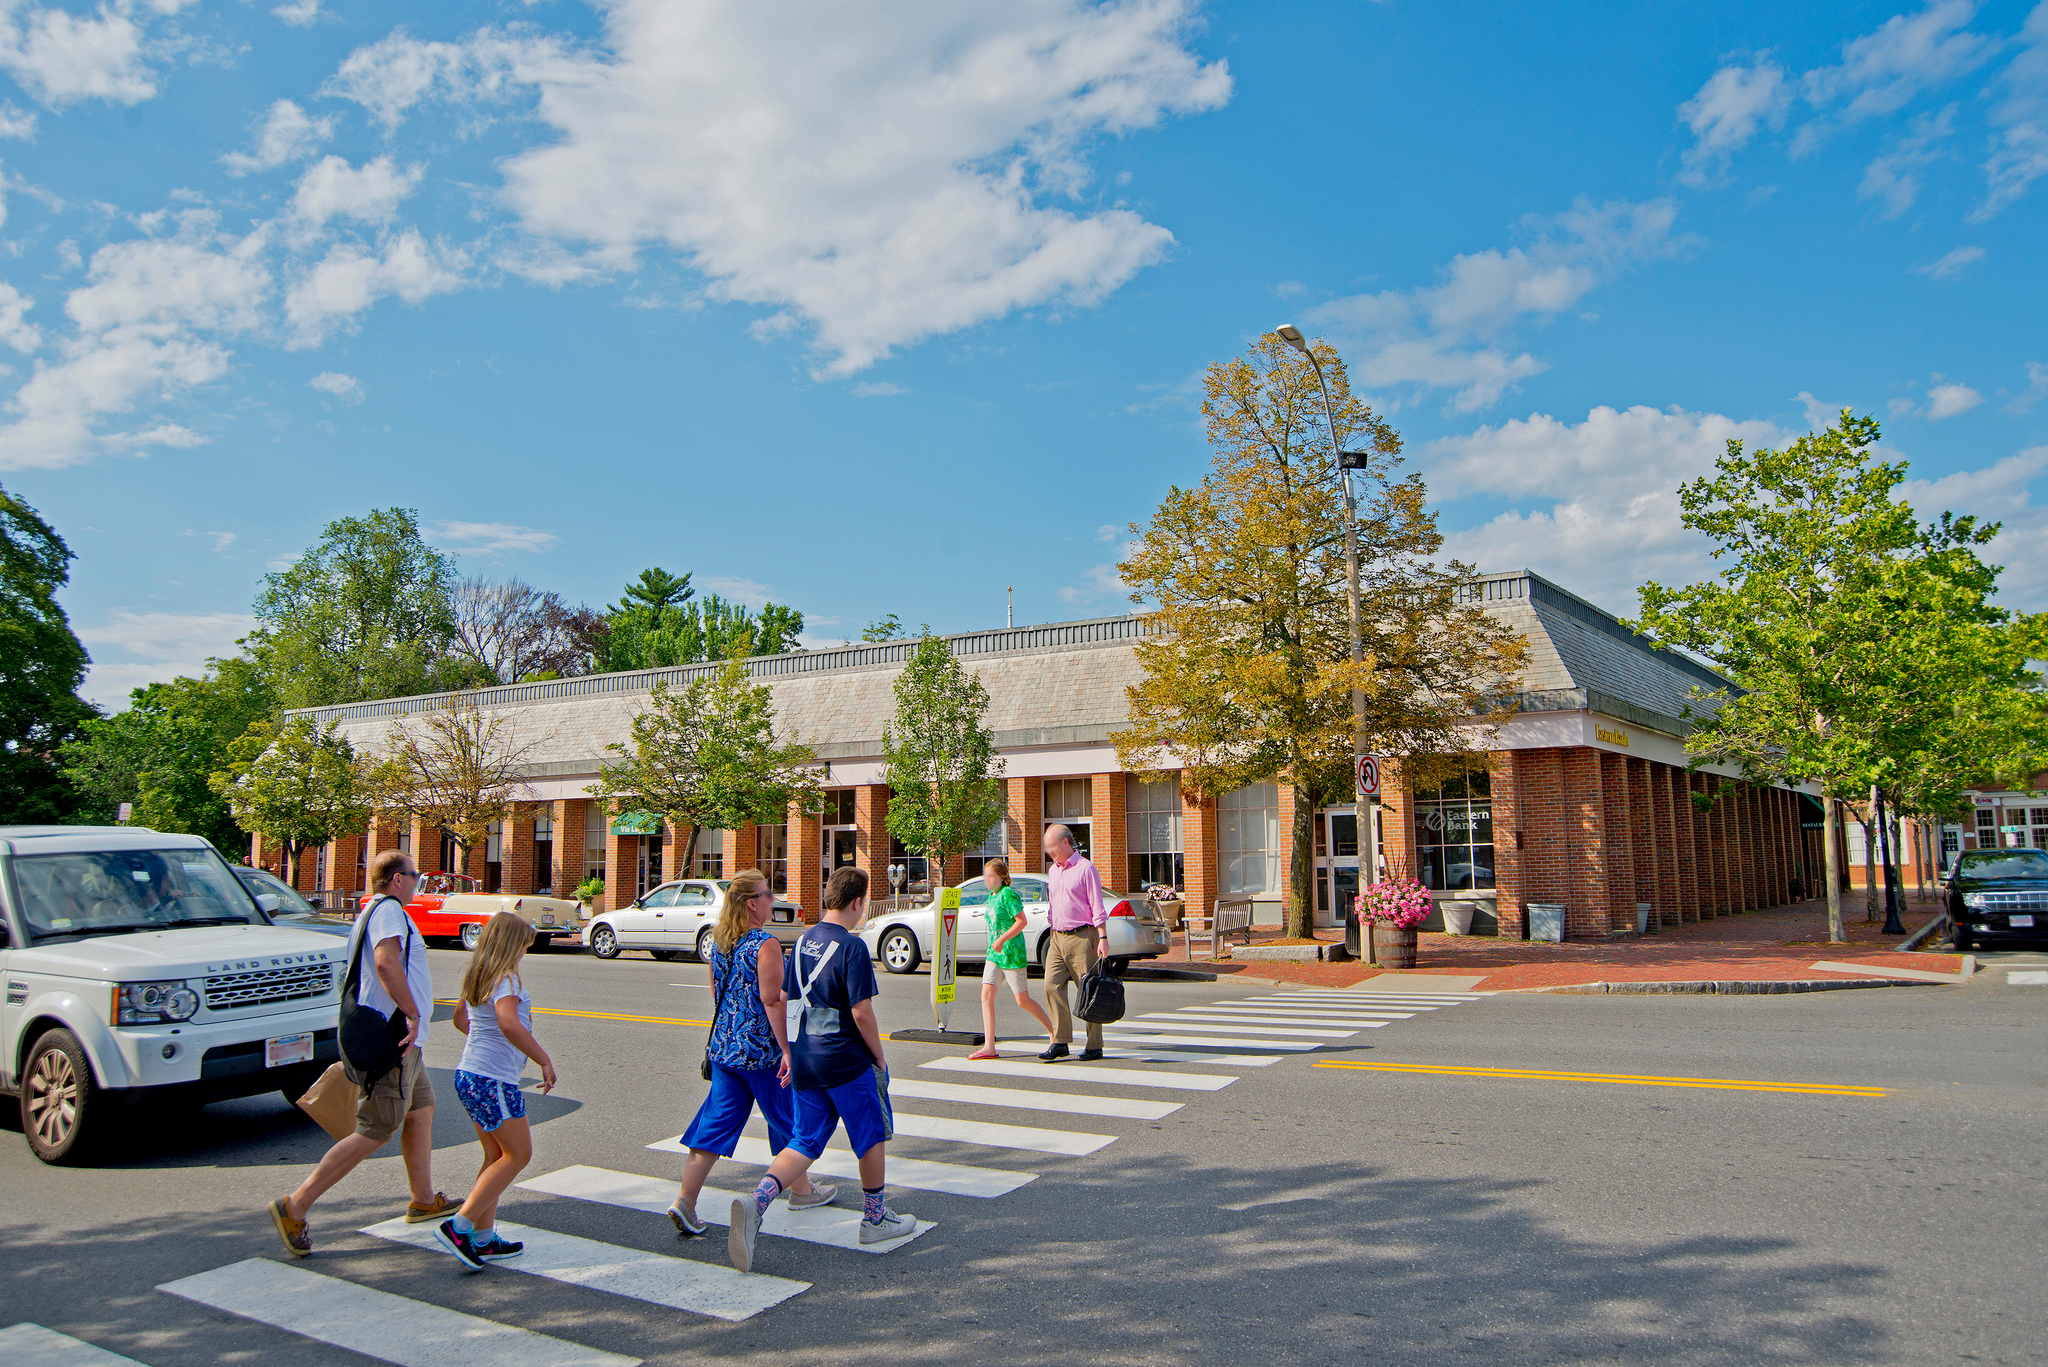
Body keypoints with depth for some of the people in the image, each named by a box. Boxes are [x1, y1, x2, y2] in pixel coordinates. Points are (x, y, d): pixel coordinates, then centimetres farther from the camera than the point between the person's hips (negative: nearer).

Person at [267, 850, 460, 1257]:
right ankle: (294, 1207, -3)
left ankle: (424, 1200, 30)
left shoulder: (369, 912, 17)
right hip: (395, 1040, -11)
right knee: (374, 1133, -7)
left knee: (422, 1112, 19)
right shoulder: (389, 910, -16)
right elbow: (386, 961, -33)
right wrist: (413, 1014, -30)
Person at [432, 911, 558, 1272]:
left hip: (470, 1075, 10)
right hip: (493, 1079, -10)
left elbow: (460, 1018, 29)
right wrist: (544, 1060, -28)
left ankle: (483, 1239, 17)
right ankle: (458, 1226, -4)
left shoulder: (476, 977, 12)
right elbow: (509, 1024, -34)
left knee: (496, 1156, 15)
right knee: (518, 1154, -1)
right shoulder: (505, 979, -17)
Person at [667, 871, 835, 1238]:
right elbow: (772, 1000, -21)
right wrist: (787, 1049, -18)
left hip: (723, 1046, 7)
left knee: (715, 1124, 8)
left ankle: (685, 1200, 0)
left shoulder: (719, 942, 7)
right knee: (786, 1119, 12)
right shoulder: (766, 944, -17)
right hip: (762, 1049, -7)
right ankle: (801, 1190, 28)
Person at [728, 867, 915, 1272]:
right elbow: (861, 1012, -18)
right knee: (872, 1135, 13)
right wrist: (880, 1057, -5)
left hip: (803, 1060, 7)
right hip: (845, 1060, -7)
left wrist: (790, 1051, 19)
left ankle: (756, 1200, -12)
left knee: (805, 1143, 11)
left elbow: (784, 1000, 12)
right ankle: (874, 1219, 25)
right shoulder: (851, 947, -16)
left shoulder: (803, 941, 7)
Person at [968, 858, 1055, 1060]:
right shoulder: (991, 897, 14)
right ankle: (989, 1047, -6)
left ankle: (1053, 1031, 21)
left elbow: (1021, 921, -18)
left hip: (1011, 953, -8)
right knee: (986, 994, -6)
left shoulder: (1008, 894, -12)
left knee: (1023, 1001, 1)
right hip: (994, 954, 8)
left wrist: (1001, 940, -23)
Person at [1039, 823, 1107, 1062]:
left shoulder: (1085, 868, -6)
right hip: (1057, 937, 7)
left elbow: (1097, 907, -9)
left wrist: (1102, 938, -14)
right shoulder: (1052, 871, 15)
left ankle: (1094, 1046, 6)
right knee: (1052, 986, -4)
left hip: (1081, 937, -7)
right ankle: (1060, 1041, 1)